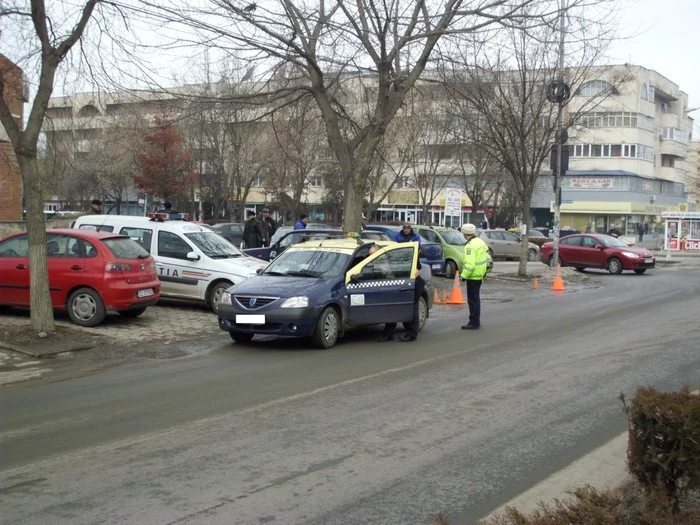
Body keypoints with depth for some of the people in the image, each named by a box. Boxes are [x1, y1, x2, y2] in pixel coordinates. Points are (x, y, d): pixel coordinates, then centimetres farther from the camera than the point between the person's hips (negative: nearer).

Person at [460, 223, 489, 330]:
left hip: (473, 276, -10)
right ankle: (476, 321, 25)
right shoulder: (479, 242, 11)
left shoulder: (471, 246, -20)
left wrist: (463, 275, -21)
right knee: (475, 299, 17)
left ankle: (474, 322, -2)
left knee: (473, 300, -5)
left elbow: (470, 264, -27)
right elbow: (486, 258, 18)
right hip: (479, 275, 10)